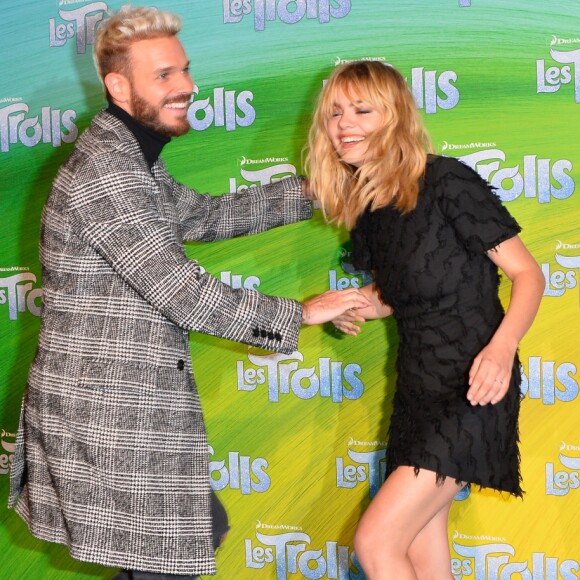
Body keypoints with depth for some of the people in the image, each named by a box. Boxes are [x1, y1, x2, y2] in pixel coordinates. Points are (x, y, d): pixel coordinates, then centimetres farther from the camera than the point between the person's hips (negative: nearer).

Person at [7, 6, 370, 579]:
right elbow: (180, 292, -21)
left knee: (202, 528, 19)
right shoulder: (106, 170, -20)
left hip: (123, 403, 10)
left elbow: (205, 215, 21)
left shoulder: (128, 157, 13)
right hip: (106, 410, -10)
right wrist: (298, 313, -12)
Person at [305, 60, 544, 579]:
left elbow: (528, 273, -13)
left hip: (471, 391, -8)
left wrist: (501, 346, -30)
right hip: (418, 390, 8)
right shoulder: (361, 207, 7)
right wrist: (357, 308, 2)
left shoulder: (446, 181, -15)